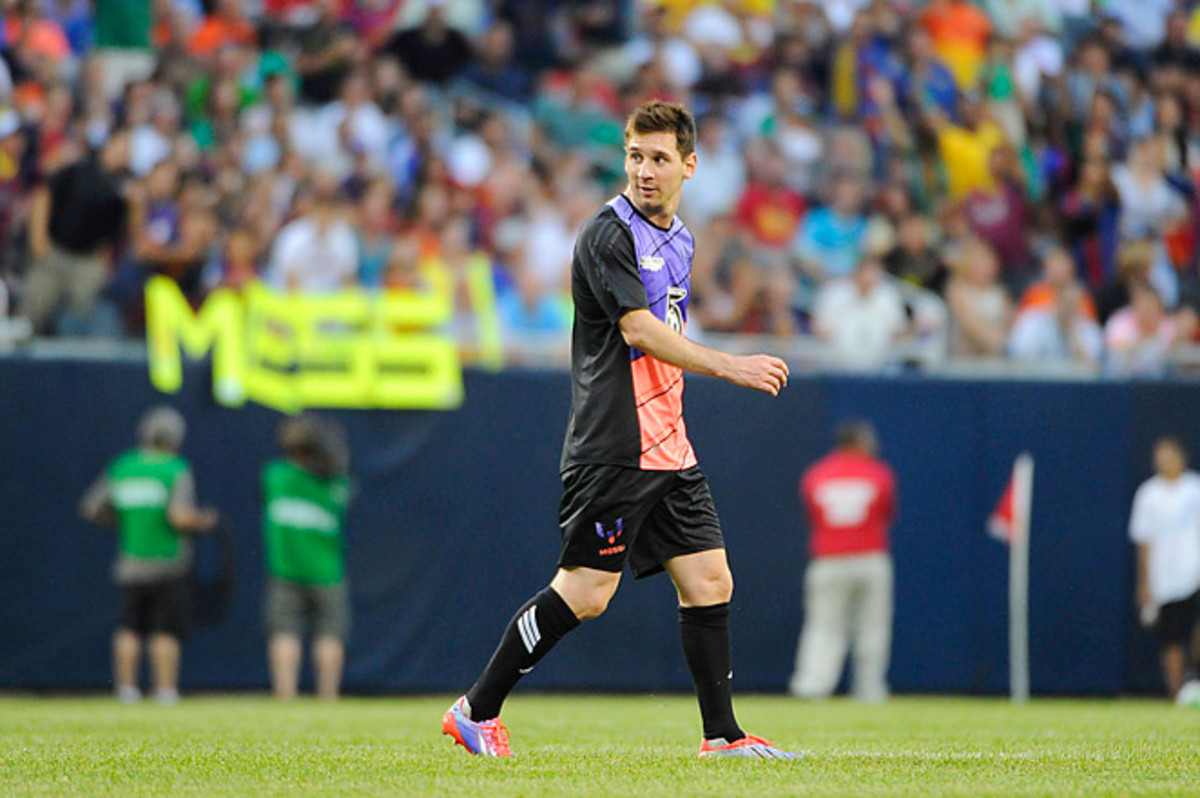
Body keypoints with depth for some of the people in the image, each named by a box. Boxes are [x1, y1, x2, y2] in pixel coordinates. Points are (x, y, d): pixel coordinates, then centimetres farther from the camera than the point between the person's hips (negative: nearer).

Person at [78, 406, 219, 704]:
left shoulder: (120, 469, 4)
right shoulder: (176, 470, -10)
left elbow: (92, 509, 8)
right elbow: (181, 516, -21)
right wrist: (204, 520, -2)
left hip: (130, 565, 4)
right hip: (168, 566, -4)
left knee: (130, 629, 11)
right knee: (166, 632, 1)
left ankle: (126, 686, 7)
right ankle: (165, 689, 0)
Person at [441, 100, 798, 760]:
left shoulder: (678, 239, 16)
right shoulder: (607, 234, -12)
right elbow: (639, 330, -21)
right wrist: (730, 367, -26)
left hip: (668, 450, 8)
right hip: (611, 449, -8)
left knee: (710, 582, 3)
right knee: (585, 591, -9)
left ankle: (722, 734, 7)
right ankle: (476, 711, 1)